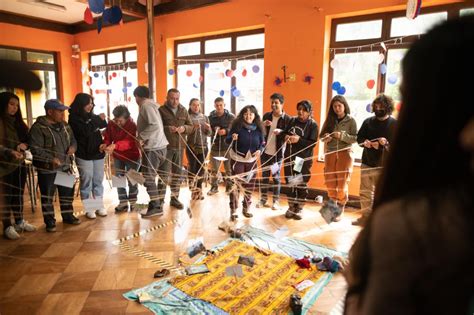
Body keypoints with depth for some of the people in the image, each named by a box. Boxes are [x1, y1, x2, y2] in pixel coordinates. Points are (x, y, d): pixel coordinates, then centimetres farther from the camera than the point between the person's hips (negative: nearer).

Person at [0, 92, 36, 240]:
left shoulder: (18, 122, 12)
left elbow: (28, 140, 14)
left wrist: (24, 145, -6)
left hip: (19, 163, 7)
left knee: (19, 193, 15)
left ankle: (19, 221, 28)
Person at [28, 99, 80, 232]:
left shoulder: (65, 125, 8)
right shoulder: (38, 127, -13)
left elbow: (73, 140, 20)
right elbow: (35, 148, -18)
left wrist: (73, 147, -3)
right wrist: (50, 159, -27)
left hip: (65, 166, 6)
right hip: (47, 169, -6)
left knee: (68, 192, 15)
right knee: (47, 196, 6)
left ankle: (68, 215, 32)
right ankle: (50, 221, 20)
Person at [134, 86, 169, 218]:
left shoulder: (146, 106, -11)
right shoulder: (152, 104, 16)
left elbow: (155, 125, -23)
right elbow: (156, 125, 12)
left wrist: (141, 137, -16)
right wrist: (143, 138, 10)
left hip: (153, 147, -10)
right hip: (160, 145, 10)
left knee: (148, 178, -3)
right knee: (160, 176, 14)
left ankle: (155, 207, 2)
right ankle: (159, 205, 23)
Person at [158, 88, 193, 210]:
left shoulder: (183, 111, 12)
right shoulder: (161, 110, -2)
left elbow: (191, 127, 13)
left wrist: (184, 128, -9)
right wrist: (168, 129, -23)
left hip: (180, 146, 5)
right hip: (165, 146, -5)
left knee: (177, 173, 10)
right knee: (165, 173, -5)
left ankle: (175, 198, 22)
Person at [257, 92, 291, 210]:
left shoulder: (287, 119, -7)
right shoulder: (266, 116, 5)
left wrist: (281, 132, -28)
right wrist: (263, 125, -12)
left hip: (277, 153, -3)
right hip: (265, 151, 4)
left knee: (276, 176, 5)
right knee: (264, 176, 11)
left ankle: (276, 200, 17)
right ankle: (263, 198, 24)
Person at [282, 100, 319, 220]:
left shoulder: (313, 125, -5)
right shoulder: (292, 120, 6)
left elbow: (312, 143, -13)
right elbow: (285, 133, 14)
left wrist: (299, 139, -25)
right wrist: (286, 136, -9)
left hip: (304, 159, -3)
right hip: (289, 157, 4)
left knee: (302, 185, 5)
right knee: (290, 183, 10)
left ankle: (299, 209, 20)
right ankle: (291, 208, 24)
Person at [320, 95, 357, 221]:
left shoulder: (351, 120, -1)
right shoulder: (329, 120, 7)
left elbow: (355, 138, -5)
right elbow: (321, 135, 8)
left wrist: (342, 136, -19)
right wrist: (326, 138, -14)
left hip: (345, 153, -3)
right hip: (330, 153, 3)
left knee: (342, 182, -1)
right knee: (330, 181, 7)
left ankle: (340, 210, 12)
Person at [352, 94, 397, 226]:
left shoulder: (394, 124, -4)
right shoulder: (368, 122, 7)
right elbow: (359, 137, 13)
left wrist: (386, 143, -26)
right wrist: (364, 142, -10)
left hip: (384, 166, -4)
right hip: (367, 162, 4)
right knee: (365, 192, 13)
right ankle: (365, 216, 28)